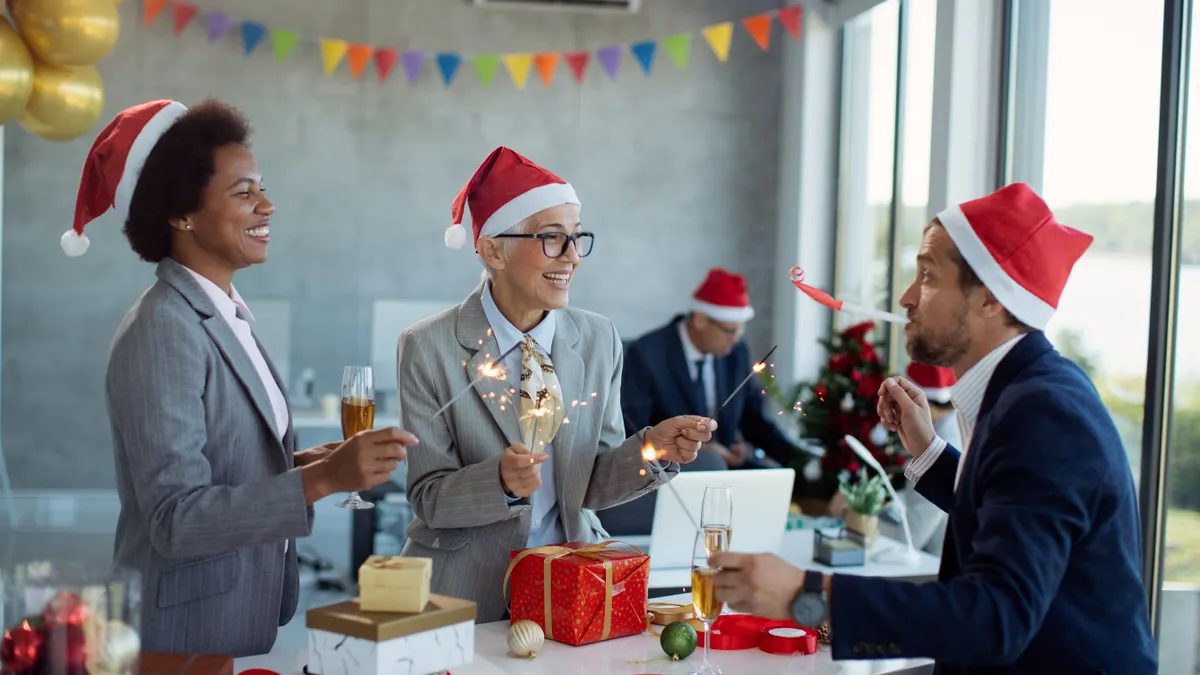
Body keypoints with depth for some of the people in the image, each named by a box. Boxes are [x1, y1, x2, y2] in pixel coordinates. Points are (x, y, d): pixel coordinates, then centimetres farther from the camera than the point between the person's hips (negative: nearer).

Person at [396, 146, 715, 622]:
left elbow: (591, 486, 5)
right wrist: (501, 481, -25)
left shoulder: (600, 340, 4)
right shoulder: (428, 349, -7)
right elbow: (429, 498, -7)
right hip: (467, 592, -3)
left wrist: (652, 449, -13)